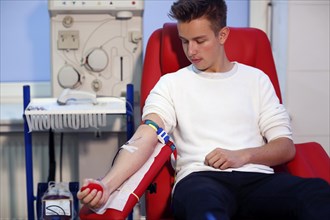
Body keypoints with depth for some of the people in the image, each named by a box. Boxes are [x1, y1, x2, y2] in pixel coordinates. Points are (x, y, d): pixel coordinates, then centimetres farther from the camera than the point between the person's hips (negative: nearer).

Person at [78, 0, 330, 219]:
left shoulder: (256, 79, 19)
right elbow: (144, 139, 0)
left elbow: (286, 147, 15)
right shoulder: (171, 83, 15)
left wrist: (242, 156, -6)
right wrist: (107, 184, -19)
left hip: (257, 177, 2)